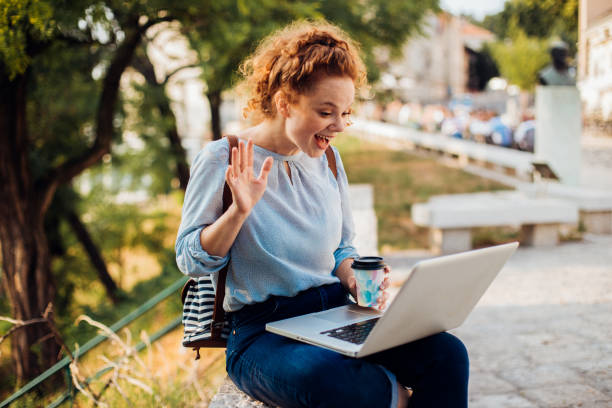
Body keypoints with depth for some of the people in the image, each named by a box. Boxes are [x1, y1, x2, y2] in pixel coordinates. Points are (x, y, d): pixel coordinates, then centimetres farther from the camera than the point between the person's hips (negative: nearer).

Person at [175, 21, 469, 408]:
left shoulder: (326, 159, 10)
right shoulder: (221, 159, -6)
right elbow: (190, 261, -5)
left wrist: (358, 282, -2)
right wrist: (239, 211, -20)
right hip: (263, 330, -5)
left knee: (447, 354, -19)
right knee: (322, 374, -39)